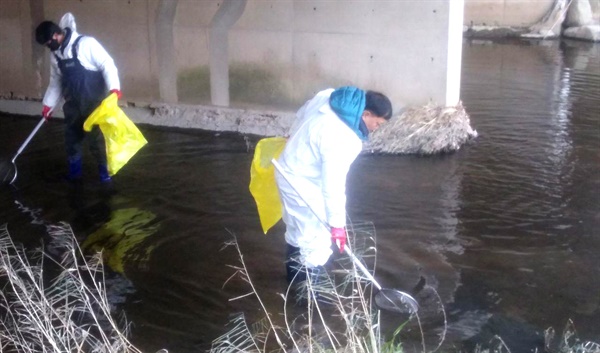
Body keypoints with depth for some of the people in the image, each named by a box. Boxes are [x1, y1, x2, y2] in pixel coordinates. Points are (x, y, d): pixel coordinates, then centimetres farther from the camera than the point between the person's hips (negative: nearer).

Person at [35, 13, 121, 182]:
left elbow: (107, 64, -16)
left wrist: (113, 87, -26)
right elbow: (55, 82, 17)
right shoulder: (55, 55, 8)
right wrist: (48, 105, 14)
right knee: (71, 137, 12)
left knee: (97, 136, 0)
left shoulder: (86, 43, -15)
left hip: (94, 103, -6)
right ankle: (74, 170, 27)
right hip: (73, 105, 7)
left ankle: (104, 169, 16)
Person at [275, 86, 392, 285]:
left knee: (297, 231, 25)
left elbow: (301, 114, 12)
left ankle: (295, 279, 43)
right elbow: (333, 184, -27)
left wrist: (296, 140, 30)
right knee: (316, 242, 1)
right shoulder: (342, 139, -31)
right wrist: (337, 223, -19)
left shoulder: (328, 97, -7)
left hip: (290, 173, 10)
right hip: (304, 186, -10)